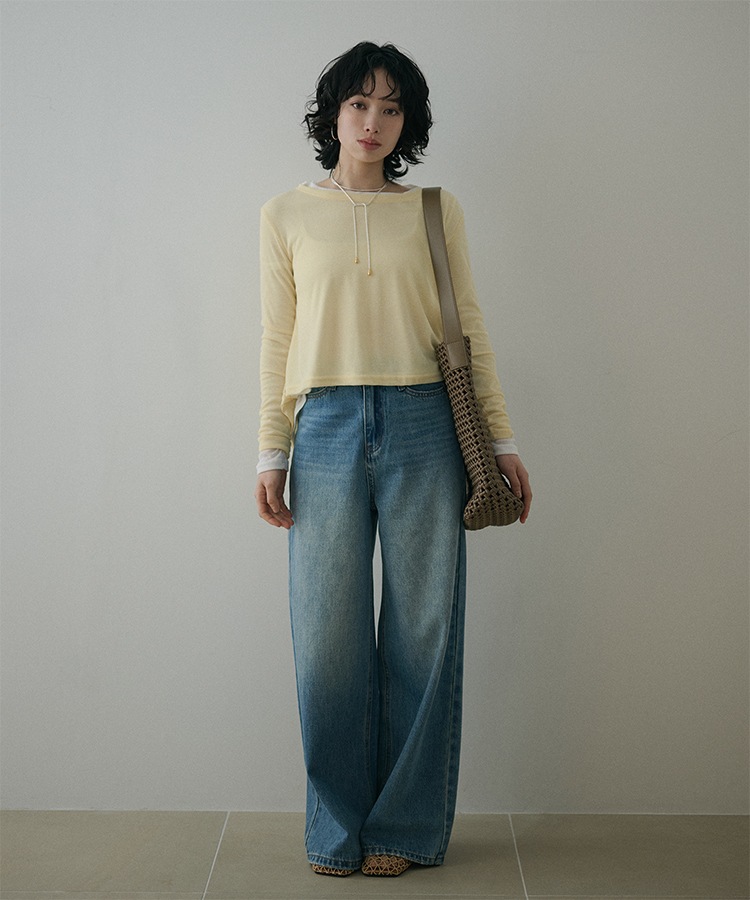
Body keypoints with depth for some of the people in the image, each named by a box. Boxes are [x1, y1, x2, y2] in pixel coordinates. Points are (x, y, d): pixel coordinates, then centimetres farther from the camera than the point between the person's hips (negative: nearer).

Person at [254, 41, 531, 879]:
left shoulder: (435, 211, 10)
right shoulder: (287, 214, 10)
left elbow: (470, 332, 10)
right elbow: (277, 342, 9)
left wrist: (502, 440, 6)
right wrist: (271, 453, 3)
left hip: (422, 427, 0)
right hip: (328, 429, 0)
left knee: (422, 630, 4)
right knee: (328, 637, 2)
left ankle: (403, 825, 19)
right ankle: (338, 829, 19)